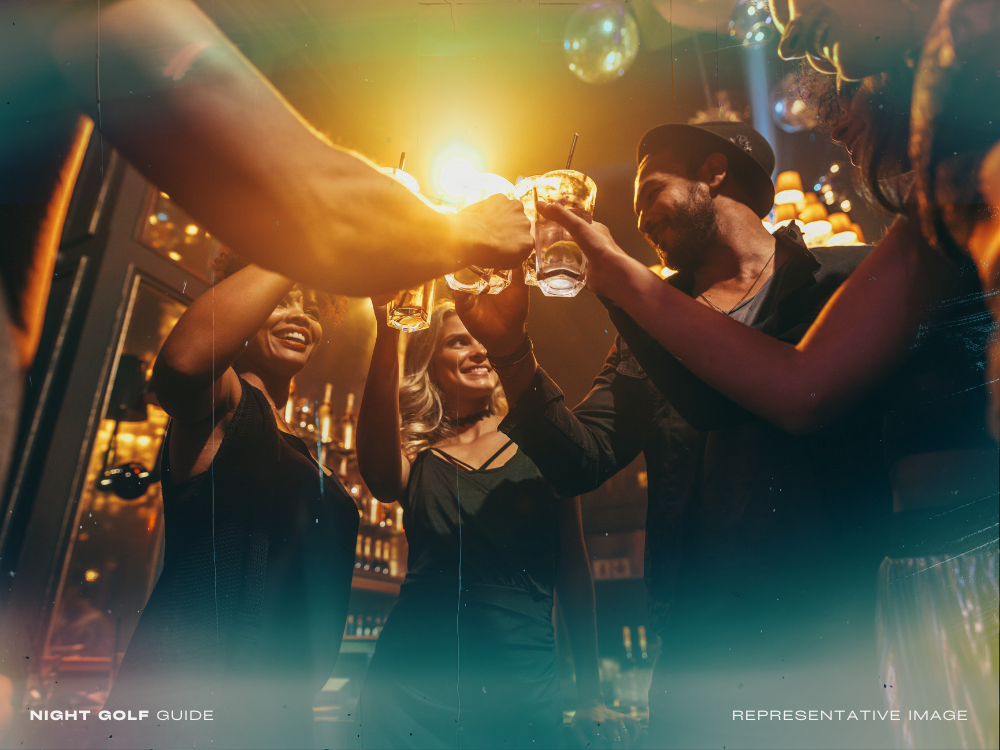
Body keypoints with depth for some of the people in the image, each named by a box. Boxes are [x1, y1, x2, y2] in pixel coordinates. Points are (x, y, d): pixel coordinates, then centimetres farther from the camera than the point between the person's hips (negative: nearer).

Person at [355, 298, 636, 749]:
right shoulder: (417, 455, 3)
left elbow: (573, 569, 6)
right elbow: (380, 479, -22)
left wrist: (591, 698, 6)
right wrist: (387, 334, -30)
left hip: (522, 683, 1)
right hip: (413, 685, 0)